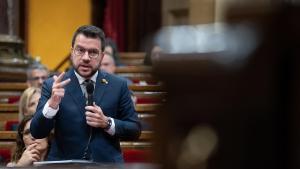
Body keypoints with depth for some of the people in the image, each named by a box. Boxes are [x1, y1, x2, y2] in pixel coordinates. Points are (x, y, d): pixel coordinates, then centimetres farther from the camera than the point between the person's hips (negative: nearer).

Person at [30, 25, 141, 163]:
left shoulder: (118, 86, 1)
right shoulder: (52, 85, -2)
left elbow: (135, 130, 4)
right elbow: (37, 133, -8)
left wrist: (107, 123, -12)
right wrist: (52, 104, -24)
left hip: (107, 164, 1)